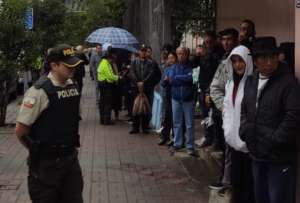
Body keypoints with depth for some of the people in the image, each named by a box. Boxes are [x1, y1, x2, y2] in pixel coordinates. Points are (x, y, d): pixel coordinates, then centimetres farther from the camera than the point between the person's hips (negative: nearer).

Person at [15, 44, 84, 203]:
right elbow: (20, 130, -12)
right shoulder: (40, 91, -16)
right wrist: (37, 150, 2)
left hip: (71, 158, 6)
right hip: (46, 163, -6)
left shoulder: (73, 86, 5)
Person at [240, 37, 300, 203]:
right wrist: (245, 131, 3)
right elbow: (244, 110, 20)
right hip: (257, 155, 7)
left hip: (280, 158, -7)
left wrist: (273, 142, -18)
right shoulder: (251, 81, 12)